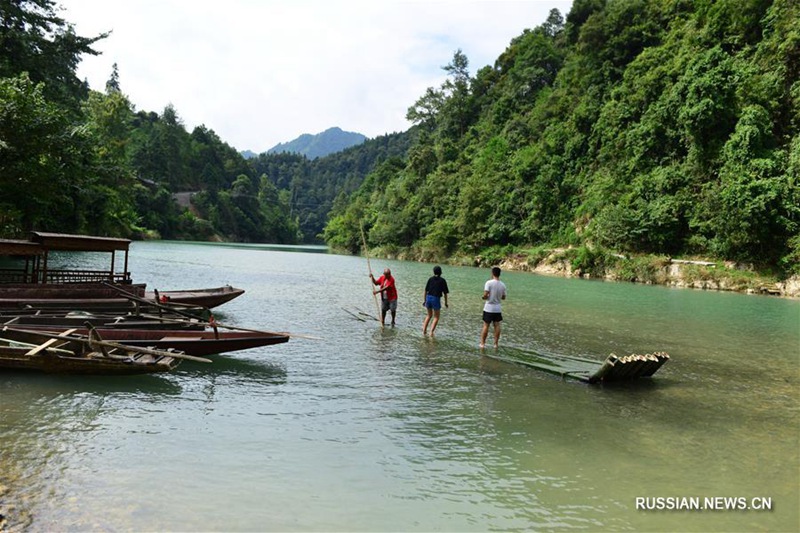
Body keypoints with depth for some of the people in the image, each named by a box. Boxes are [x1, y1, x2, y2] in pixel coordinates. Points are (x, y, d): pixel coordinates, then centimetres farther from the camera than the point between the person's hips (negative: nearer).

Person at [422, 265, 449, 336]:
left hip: (428, 298, 3)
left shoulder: (430, 279, 5)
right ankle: (431, 332, -4)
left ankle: (424, 330, 16)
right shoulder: (442, 280, -2)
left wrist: (424, 300, 10)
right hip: (436, 299, -3)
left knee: (429, 315, 23)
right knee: (436, 317, 10)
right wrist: (446, 303, 8)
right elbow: (445, 293, -1)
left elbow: (426, 290, 3)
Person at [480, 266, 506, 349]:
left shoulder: (489, 283, -15)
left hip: (488, 308, -3)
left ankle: (482, 343, 9)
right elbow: (503, 297, 8)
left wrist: (484, 297, 1)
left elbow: (485, 295, -20)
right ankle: (496, 343, 16)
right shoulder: (503, 285, 0)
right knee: (497, 325, 11)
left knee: (486, 326, 4)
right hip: (497, 309, 3)